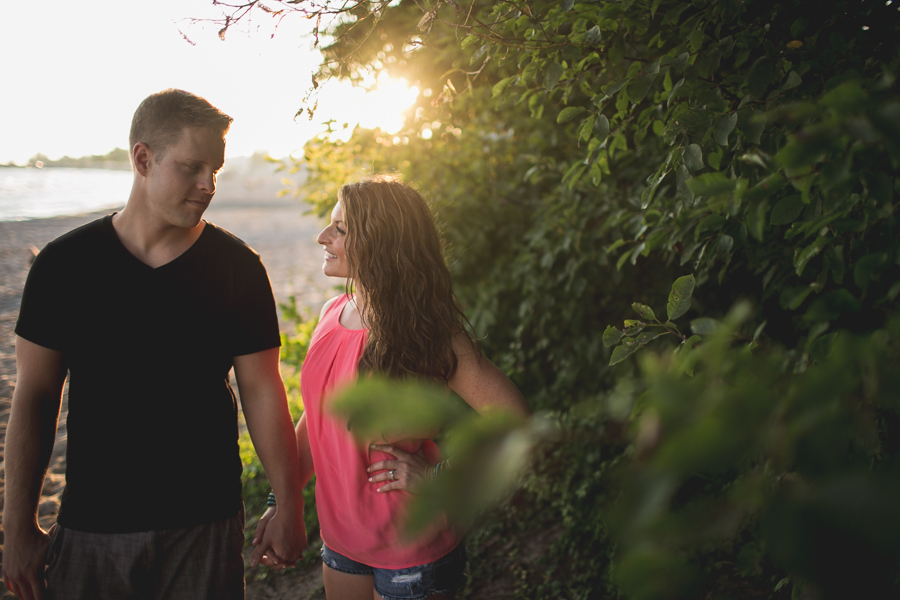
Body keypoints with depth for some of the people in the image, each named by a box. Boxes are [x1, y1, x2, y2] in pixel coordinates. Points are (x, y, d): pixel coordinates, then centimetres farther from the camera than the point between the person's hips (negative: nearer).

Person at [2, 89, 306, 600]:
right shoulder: (65, 264, -4)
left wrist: (291, 505, -3)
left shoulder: (237, 267, -6)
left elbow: (262, 390, -3)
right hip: (89, 525, 1)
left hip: (206, 523, 0)